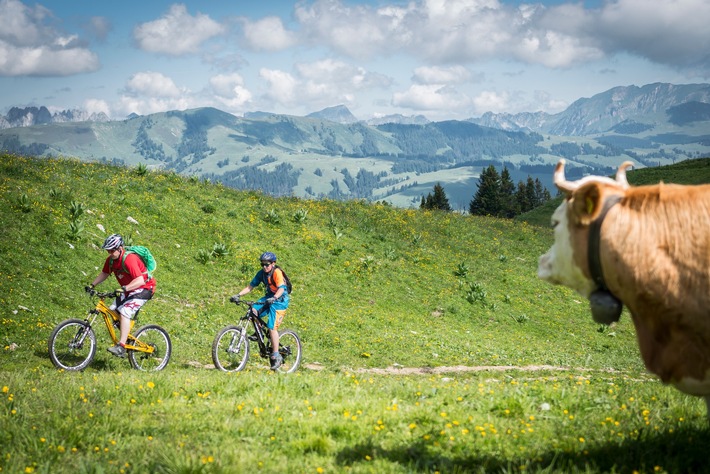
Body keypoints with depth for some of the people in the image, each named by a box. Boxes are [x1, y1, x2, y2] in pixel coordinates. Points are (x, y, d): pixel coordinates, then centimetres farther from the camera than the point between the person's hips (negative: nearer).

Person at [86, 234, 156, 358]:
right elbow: (104, 273, 12)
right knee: (113, 310, -2)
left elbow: (140, 280, -37)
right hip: (128, 289, 9)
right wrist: (92, 285, 0)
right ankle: (128, 337, 14)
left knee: (125, 311, -24)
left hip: (144, 288, -9)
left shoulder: (129, 259, -28)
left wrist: (124, 288, -48)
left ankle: (121, 347, -28)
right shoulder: (111, 259, -3)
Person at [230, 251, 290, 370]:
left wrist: (274, 298, -47)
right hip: (269, 297, 7)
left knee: (272, 328, -15)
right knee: (253, 310, -19)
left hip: (280, 300, -7)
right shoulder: (261, 273, 2)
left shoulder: (277, 273, -17)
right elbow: (250, 286, 3)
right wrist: (238, 295, -10)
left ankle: (276, 356, -10)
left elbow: (281, 289, -28)